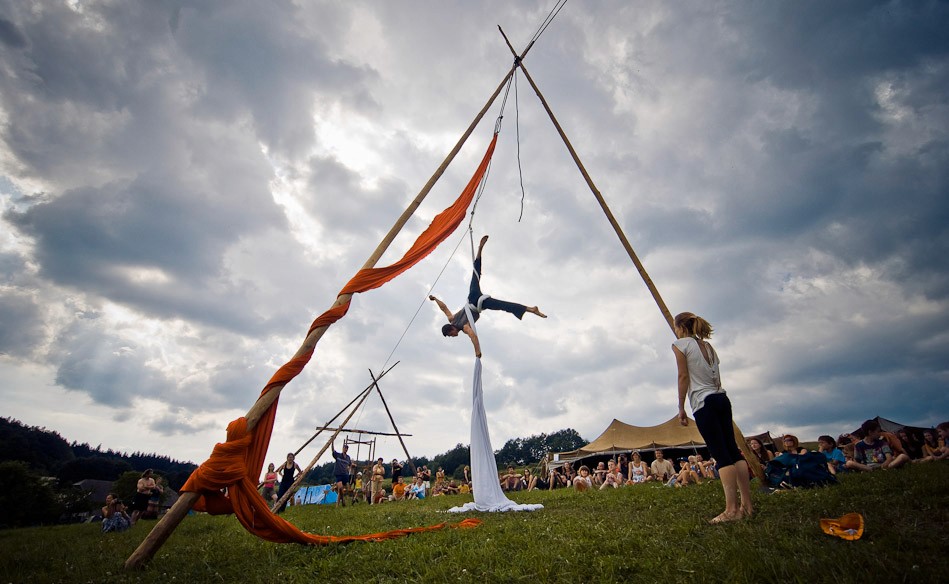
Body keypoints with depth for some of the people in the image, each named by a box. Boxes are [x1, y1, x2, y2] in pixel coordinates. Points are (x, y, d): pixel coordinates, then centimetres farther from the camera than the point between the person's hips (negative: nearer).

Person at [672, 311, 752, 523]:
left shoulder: (680, 344, -4)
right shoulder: (708, 346, 19)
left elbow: (684, 376, -8)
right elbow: (717, 379, 16)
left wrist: (681, 407, -4)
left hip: (703, 403, -7)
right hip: (721, 398, 8)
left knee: (720, 454, -10)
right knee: (733, 450, 8)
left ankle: (732, 509, -10)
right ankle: (746, 504, 12)